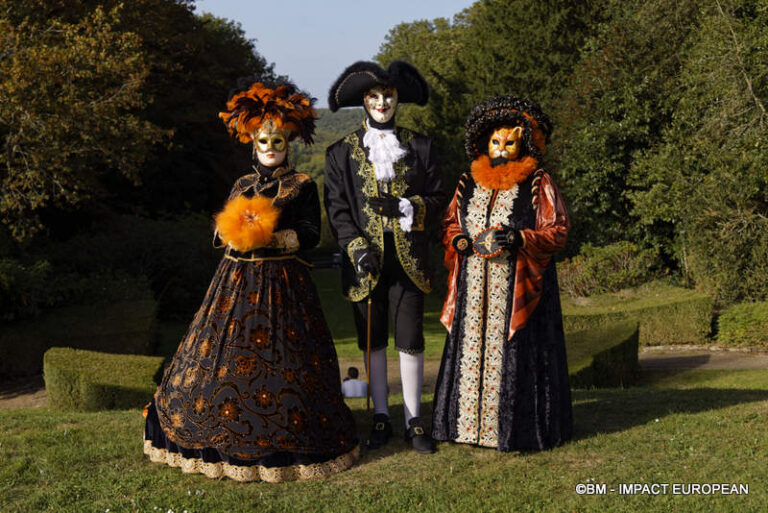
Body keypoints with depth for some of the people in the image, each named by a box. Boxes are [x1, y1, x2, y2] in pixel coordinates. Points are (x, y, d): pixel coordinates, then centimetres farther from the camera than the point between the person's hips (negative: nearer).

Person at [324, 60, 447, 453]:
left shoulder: (419, 147, 7)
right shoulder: (342, 152, 5)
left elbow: (438, 199, 7)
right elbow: (337, 210, 2)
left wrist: (411, 207, -13)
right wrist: (357, 247, -11)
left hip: (408, 258, 0)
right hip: (365, 260, 0)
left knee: (410, 340, 0)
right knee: (374, 341, 9)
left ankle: (414, 421, 11)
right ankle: (381, 417, 21)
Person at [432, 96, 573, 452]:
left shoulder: (538, 184, 0)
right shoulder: (468, 182, 13)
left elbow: (557, 232, -3)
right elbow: (450, 224, 19)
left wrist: (519, 238, -20)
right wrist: (460, 240, -5)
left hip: (518, 287, -4)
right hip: (474, 286, 4)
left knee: (513, 352, -4)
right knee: (471, 347, 4)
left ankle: (515, 428, 5)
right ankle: (471, 422, 13)